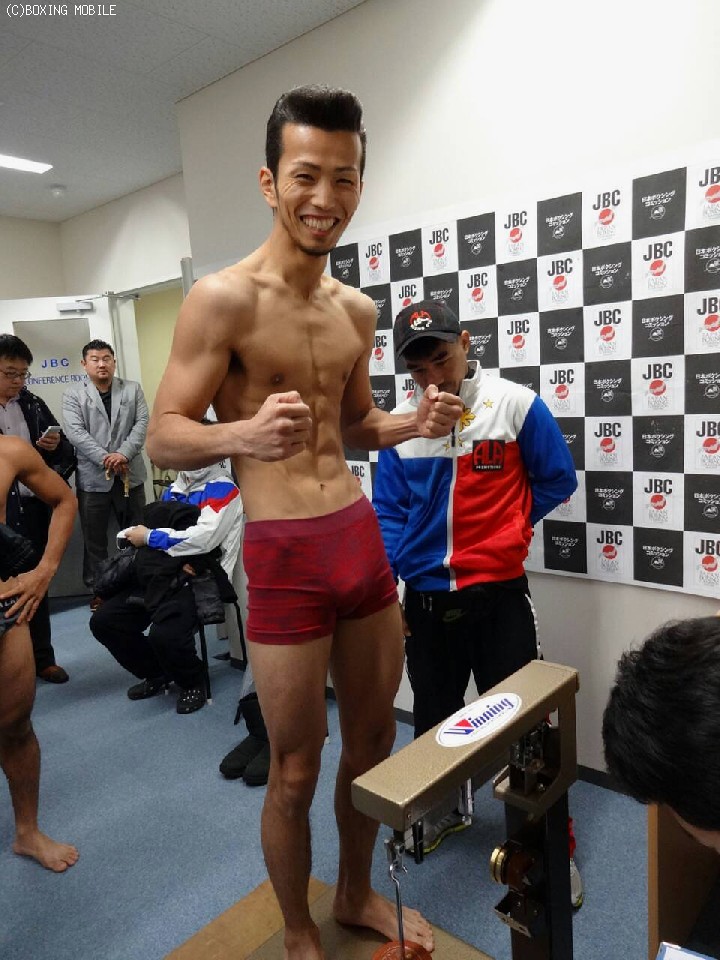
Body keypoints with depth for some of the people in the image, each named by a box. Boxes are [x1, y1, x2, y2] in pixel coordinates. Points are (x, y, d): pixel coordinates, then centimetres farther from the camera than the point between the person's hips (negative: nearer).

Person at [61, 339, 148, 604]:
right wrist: (105, 458, -19)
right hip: (92, 478, -1)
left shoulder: (133, 389, 8)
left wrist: (123, 454, -17)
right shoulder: (72, 395, 3)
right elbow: (75, 432, -8)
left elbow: (142, 423, -2)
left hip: (130, 475, 2)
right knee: (94, 539, 7)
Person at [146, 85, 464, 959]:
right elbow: (162, 438, -11)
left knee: (375, 740, 19)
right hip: (284, 556, -6)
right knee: (296, 770, 8)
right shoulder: (222, 299, -10)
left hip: (364, 535, 7)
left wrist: (413, 424, 0)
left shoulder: (357, 310, 9)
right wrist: (243, 436, -31)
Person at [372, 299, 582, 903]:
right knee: (432, 716, 20)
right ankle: (442, 809, 46)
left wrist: (501, 531, 0)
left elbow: (557, 481, 1)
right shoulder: (400, 420, -1)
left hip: (498, 594, -3)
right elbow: (388, 510, 3)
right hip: (426, 598, 3)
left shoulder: (516, 404, -9)